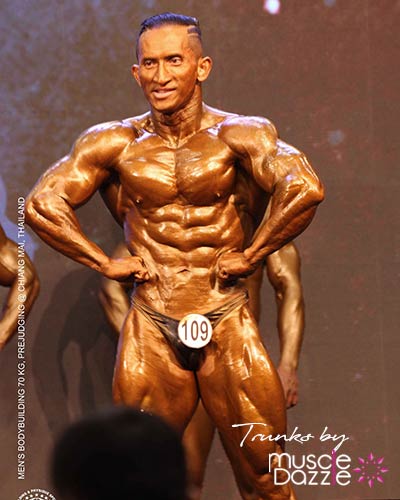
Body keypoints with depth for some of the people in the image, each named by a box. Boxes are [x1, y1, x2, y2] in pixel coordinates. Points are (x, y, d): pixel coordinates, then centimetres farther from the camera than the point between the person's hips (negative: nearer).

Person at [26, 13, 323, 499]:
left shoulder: (239, 134, -7)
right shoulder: (116, 143, 1)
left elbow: (304, 189, -22)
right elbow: (42, 204, -1)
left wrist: (249, 255, -16)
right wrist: (105, 263, -3)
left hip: (228, 329, -2)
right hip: (151, 331, 2)